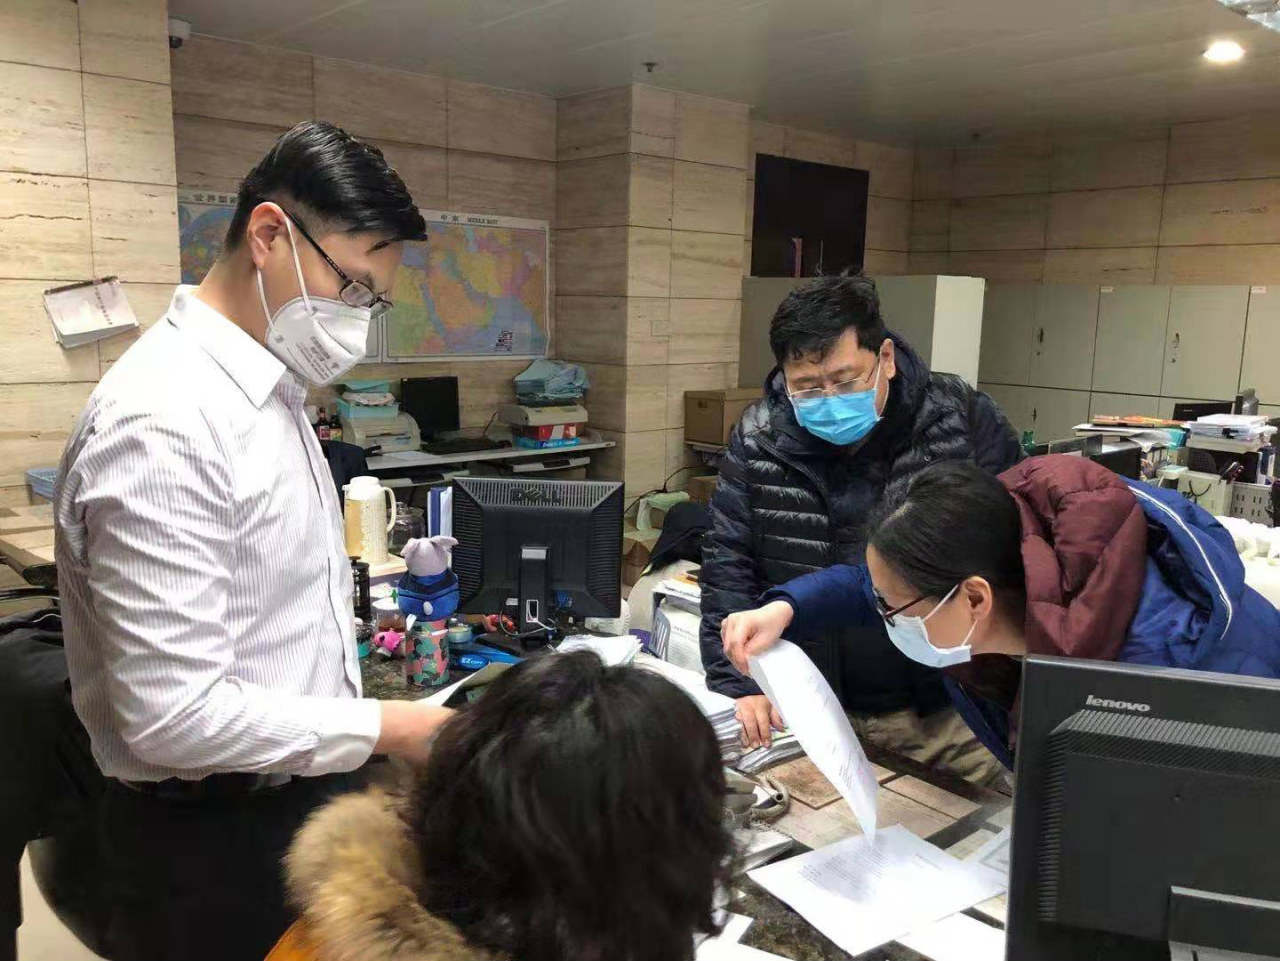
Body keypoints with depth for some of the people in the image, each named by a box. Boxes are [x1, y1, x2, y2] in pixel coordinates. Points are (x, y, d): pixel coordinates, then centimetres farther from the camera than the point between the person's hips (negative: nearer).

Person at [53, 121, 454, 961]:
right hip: (217, 839, -8)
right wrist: (385, 729, -19)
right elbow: (173, 713, -26)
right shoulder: (163, 421, -25)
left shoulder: (267, 390, 5)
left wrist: (354, 751, 14)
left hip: (303, 796, 8)